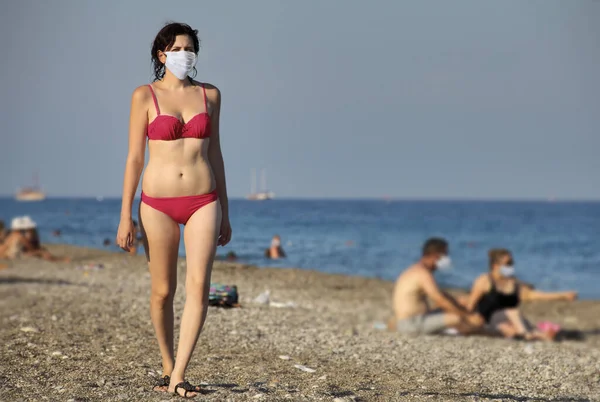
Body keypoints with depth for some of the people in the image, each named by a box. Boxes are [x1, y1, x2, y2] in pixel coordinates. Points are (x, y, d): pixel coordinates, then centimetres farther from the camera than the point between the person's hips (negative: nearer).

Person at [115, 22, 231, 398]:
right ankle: (168, 367, 26)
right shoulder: (145, 96, 0)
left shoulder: (209, 94, 8)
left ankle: (178, 377, -11)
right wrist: (125, 216, -5)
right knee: (163, 291, 6)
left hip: (203, 201, 2)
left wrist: (225, 212, 11)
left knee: (199, 286, -13)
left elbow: (214, 153, 13)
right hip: (158, 202, -2)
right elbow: (134, 157, -1)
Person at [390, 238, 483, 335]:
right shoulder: (424, 274, -18)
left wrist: (466, 312, 14)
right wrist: (467, 317, -18)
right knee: (456, 318, -20)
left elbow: (442, 294, 20)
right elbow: (441, 301, -23)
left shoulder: (417, 271, 15)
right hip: (412, 323, -11)